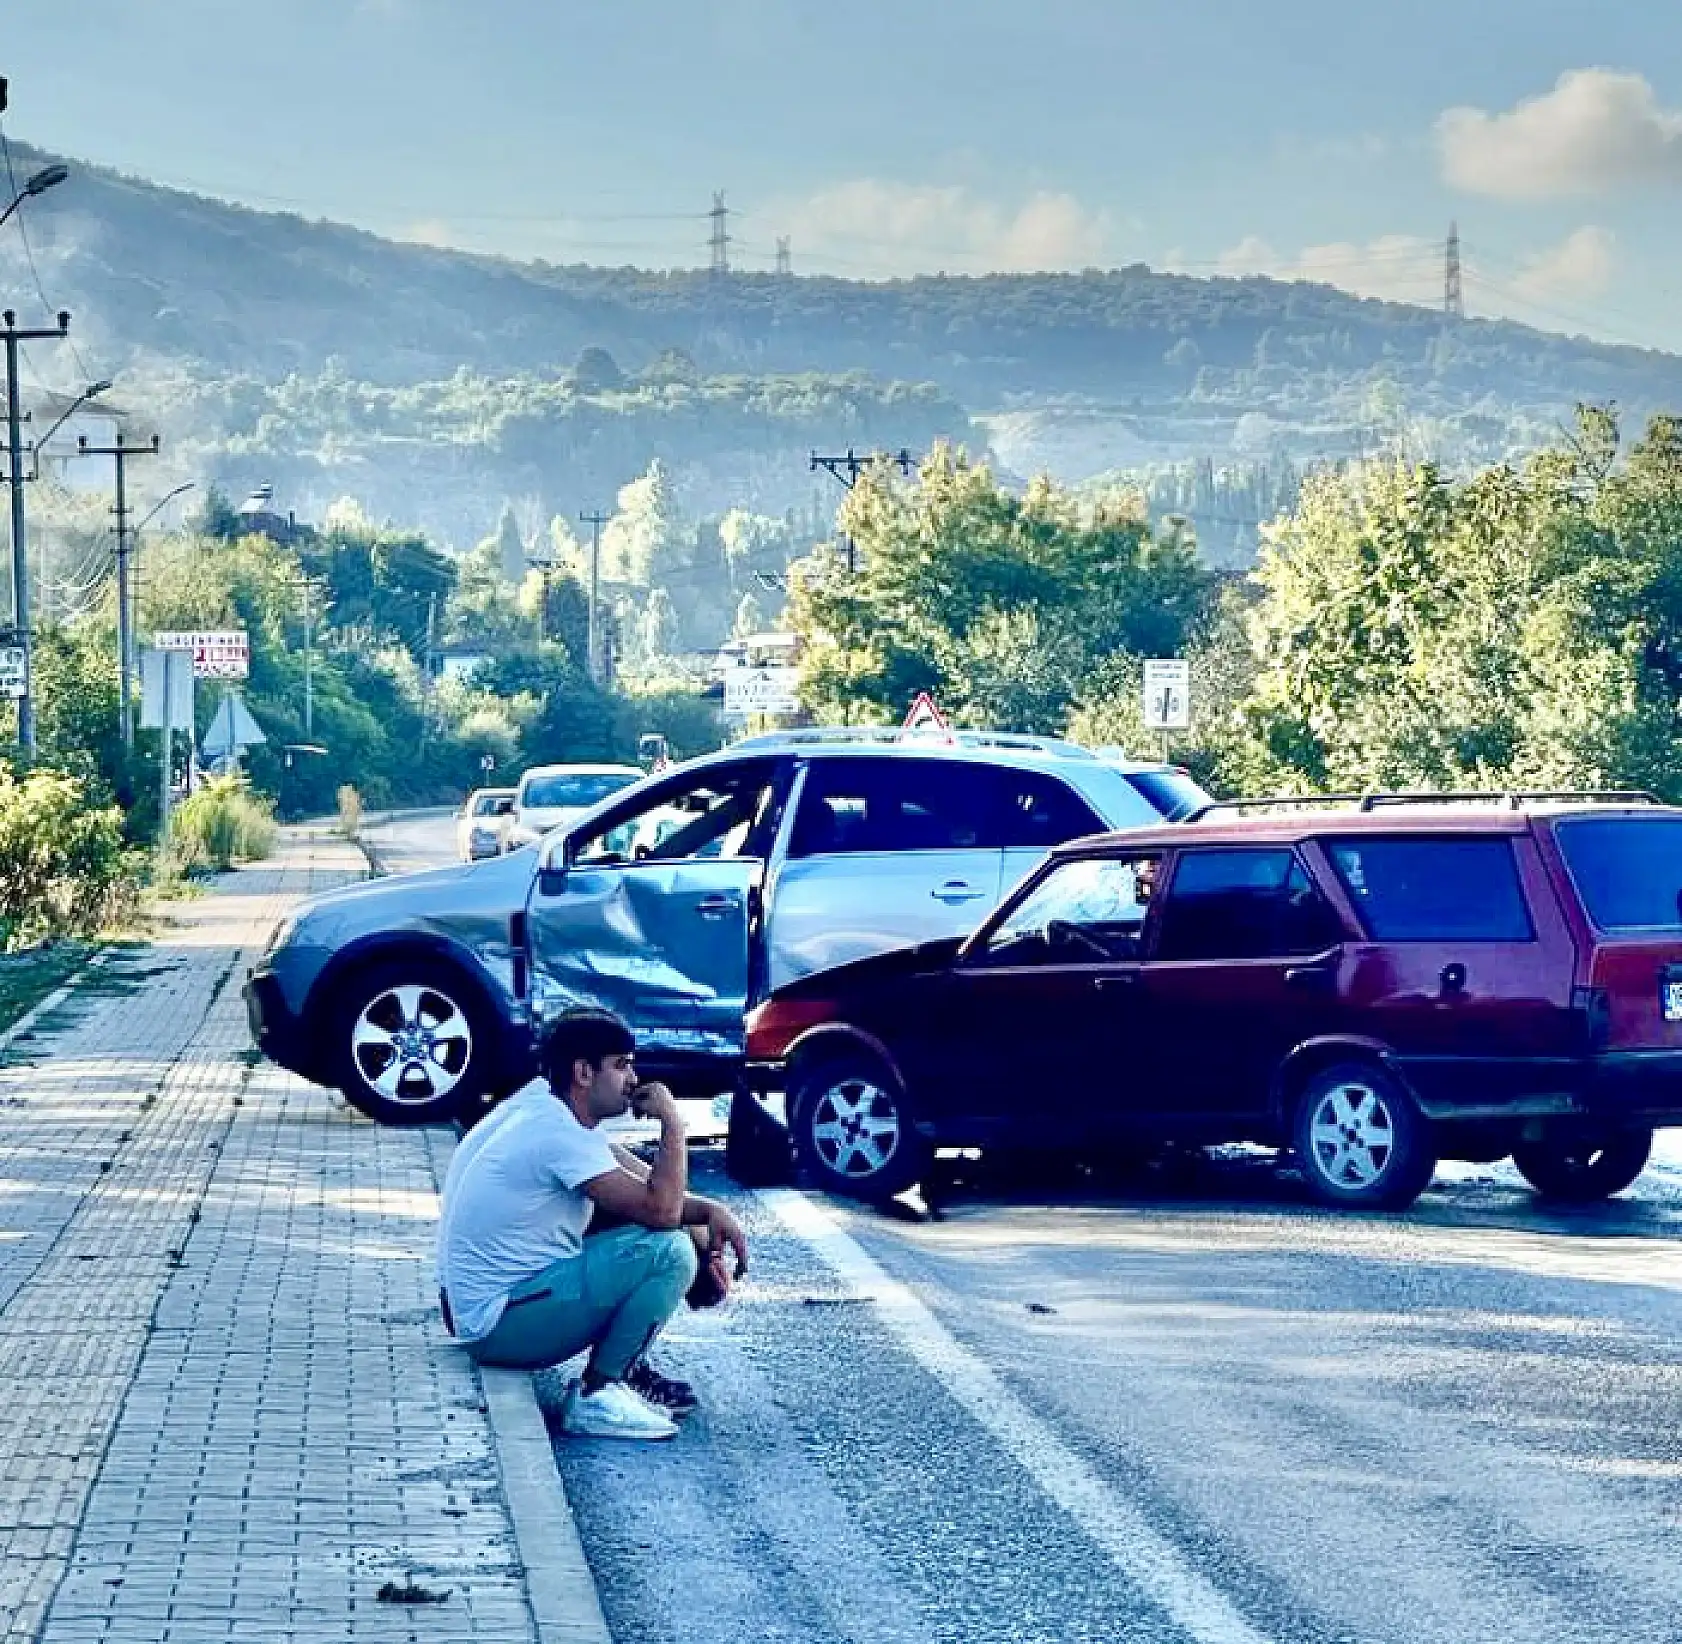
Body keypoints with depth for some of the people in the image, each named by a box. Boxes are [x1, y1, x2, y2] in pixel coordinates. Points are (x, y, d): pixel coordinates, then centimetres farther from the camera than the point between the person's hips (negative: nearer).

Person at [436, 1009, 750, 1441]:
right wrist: (671, 1120, -15)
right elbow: (662, 1209, -25)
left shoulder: (545, 1102, 6)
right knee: (669, 1252, -18)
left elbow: (648, 1185, 11)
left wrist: (707, 1212, -4)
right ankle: (596, 1396, -7)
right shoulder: (561, 1136, -23)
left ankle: (624, 1368, 14)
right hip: (497, 1326, -10)